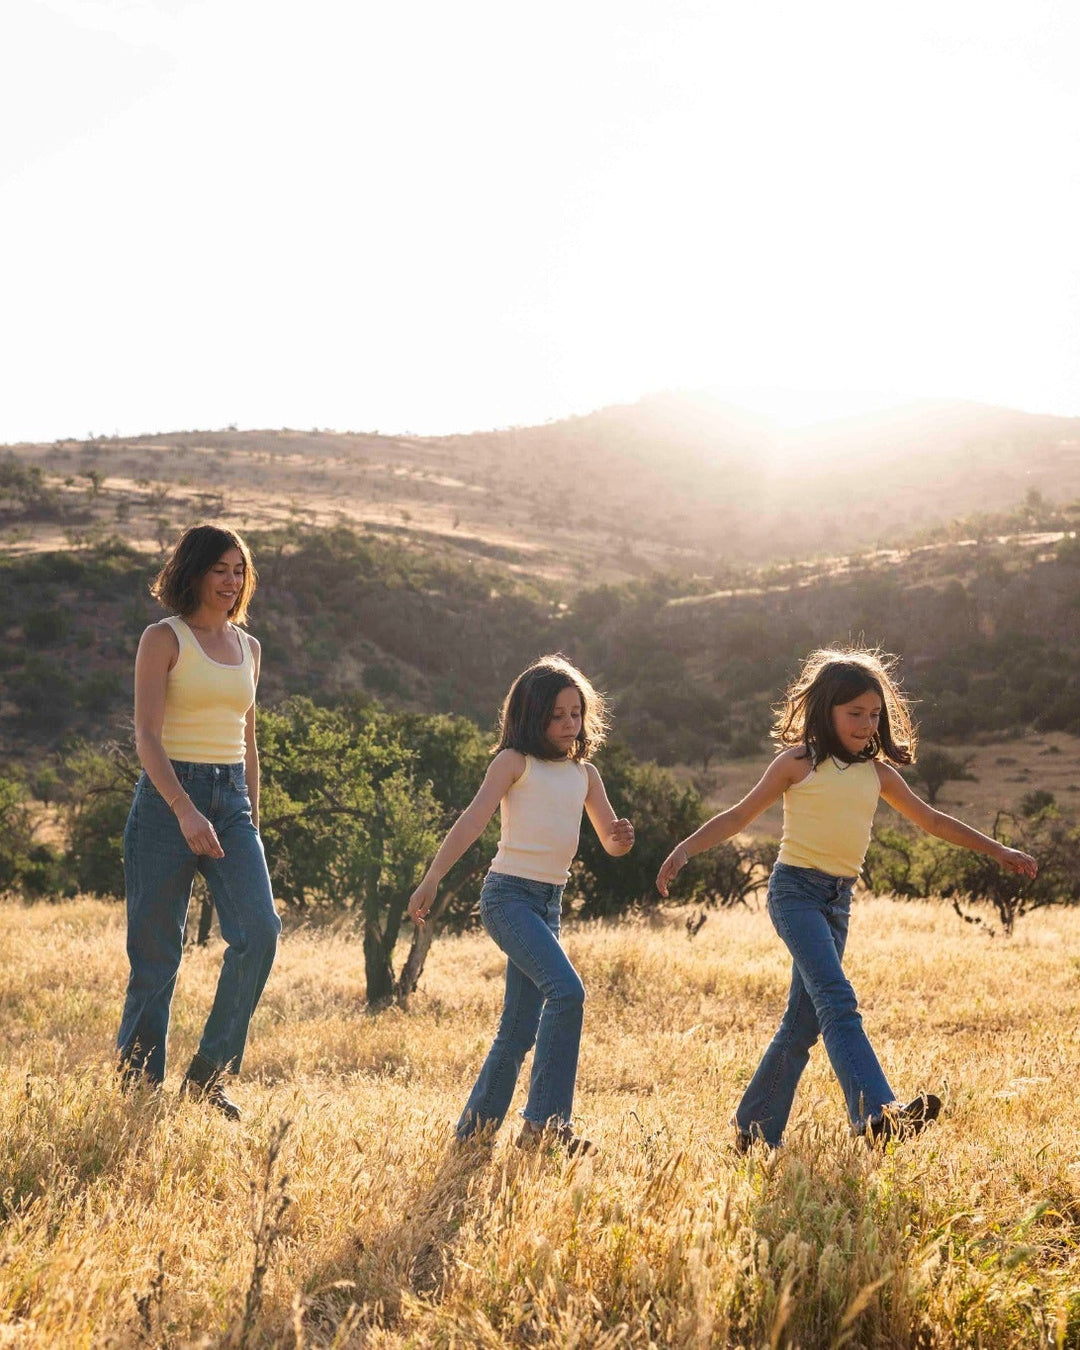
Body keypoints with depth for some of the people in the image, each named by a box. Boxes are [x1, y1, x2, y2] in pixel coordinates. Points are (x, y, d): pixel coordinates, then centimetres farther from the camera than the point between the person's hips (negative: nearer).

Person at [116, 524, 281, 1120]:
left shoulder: (248, 647, 15)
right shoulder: (163, 638, -3)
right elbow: (146, 735, -12)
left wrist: (252, 820, 17)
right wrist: (186, 811, -24)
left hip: (232, 801, 5)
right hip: (168, 797, -5)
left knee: (259, 928, -12)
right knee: (156, 952, -1)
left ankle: (207, 1075, -1)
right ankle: (138, 1086, 13)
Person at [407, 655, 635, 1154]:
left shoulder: (585, 774, 14)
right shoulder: (515, 762, -3)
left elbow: (610, 842, 16)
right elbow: (473, 820, -11)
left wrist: (621, 838, -9)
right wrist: (430, 881, -20)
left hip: (549, 903, 7)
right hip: (509, 893, -7)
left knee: (519, 1029, 8)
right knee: (566, 990, -24)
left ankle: (473, 1129, 19)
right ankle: (546, 1118, -18)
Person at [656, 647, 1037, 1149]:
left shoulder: (877, 772, 12)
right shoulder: (798, 763, -1)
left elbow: (930, 819, 22)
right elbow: (740, 815, 1)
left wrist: (998, 851, 22)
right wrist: (685, 849, -12)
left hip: (840, 900, 6)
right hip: (796, 888, -6)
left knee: (803, 1023, 8)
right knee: (837, 1001, -23)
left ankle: (754, 1127, 19)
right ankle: (876, 1113, -35)